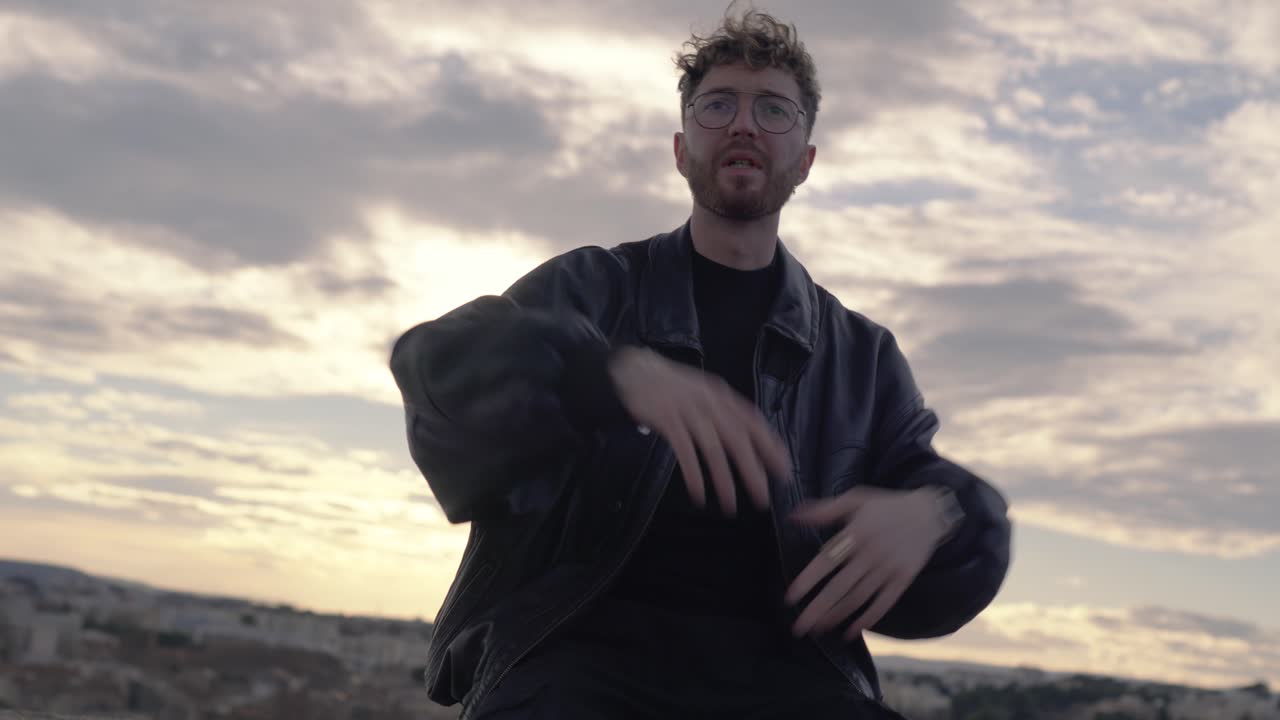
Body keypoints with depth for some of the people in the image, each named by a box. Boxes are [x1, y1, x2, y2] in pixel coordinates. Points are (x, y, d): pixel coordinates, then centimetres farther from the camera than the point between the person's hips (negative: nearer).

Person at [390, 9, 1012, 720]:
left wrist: (929, 515, -15)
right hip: (589, 640, -2)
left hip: (774, 660, 3)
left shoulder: (861, 353, 19)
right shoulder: (593, 286, 13)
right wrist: (617, 371, -25)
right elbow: (441, 361, -5)